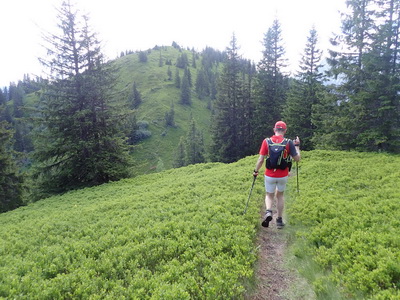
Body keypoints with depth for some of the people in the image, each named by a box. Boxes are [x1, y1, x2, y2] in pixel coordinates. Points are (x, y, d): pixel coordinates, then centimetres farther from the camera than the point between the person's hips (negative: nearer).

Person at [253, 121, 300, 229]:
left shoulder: (266, 141, -8)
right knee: (280, 195, 22)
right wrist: (297, 146, 12)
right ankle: (279, 220, 25)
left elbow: (261, 159, -6)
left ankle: (268, 212, -10)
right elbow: (297, 159, -2)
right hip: (283, 176, 1)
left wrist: (256, 171, 9)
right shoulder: (288, 142, -8)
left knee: (269, 195, 18)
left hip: (270, 175, -1)